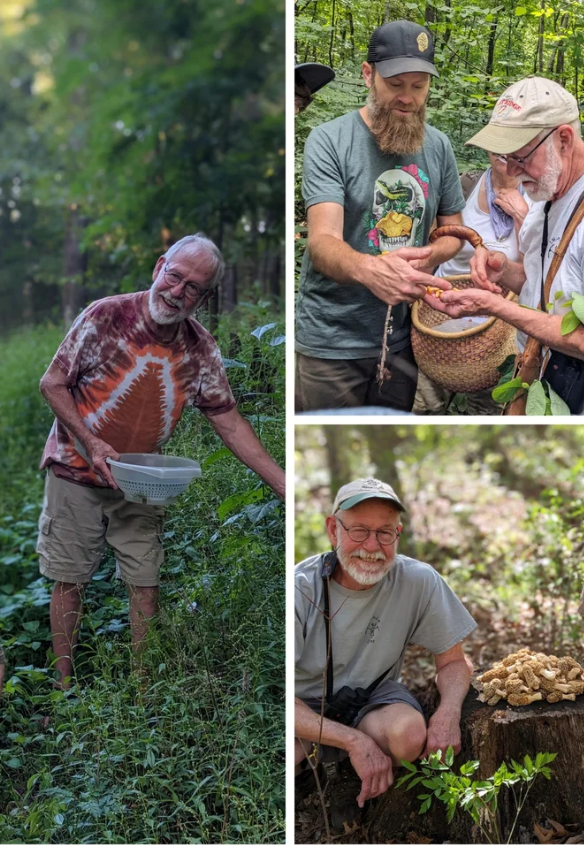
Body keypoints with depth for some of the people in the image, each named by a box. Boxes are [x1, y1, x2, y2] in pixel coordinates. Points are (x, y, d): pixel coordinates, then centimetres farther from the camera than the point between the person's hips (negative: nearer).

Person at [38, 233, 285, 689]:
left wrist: (288, 488, -9)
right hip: (77, 473, -3)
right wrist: (91, 442, -21)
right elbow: (52, 383, -9)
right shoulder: (105, 317, -17)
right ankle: (65, 687, 19)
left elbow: (231, 424, -3)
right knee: (70, 580, 5)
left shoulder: (202, 351, -7)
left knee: (145, 583, 5)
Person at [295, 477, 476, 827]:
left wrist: (449, 712, -25)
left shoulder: (419, 581, -16)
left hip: (374, 696, 3)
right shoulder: (301, 588, -21)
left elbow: (454, 660, -2)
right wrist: (354, 740, -32)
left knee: (410, 733, -33)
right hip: (307, 705, -2)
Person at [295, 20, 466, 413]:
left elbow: (452, 231, 14)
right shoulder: (329, 140, -11)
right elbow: (322, 241, -22)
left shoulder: (438, 146, 4)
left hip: (404, 335, 5)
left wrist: (427, 256, -12)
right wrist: (369, 269, -45)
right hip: (333, 339, -4)